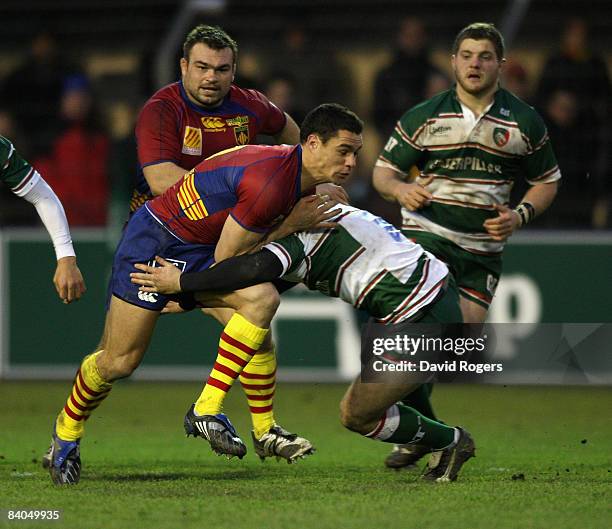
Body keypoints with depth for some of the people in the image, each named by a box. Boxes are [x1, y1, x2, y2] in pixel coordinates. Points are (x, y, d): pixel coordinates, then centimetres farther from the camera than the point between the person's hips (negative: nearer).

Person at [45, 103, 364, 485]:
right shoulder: (268, 183, -31)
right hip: (153, 242, -8)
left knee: (262, 299, -19)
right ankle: (67, 432, 25)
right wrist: (292, 226, -19)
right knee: (119, 362, -3)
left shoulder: (295, 170, -2)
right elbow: (226, 260, -22)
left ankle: (207, 410, -13)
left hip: (198, 250, 8)